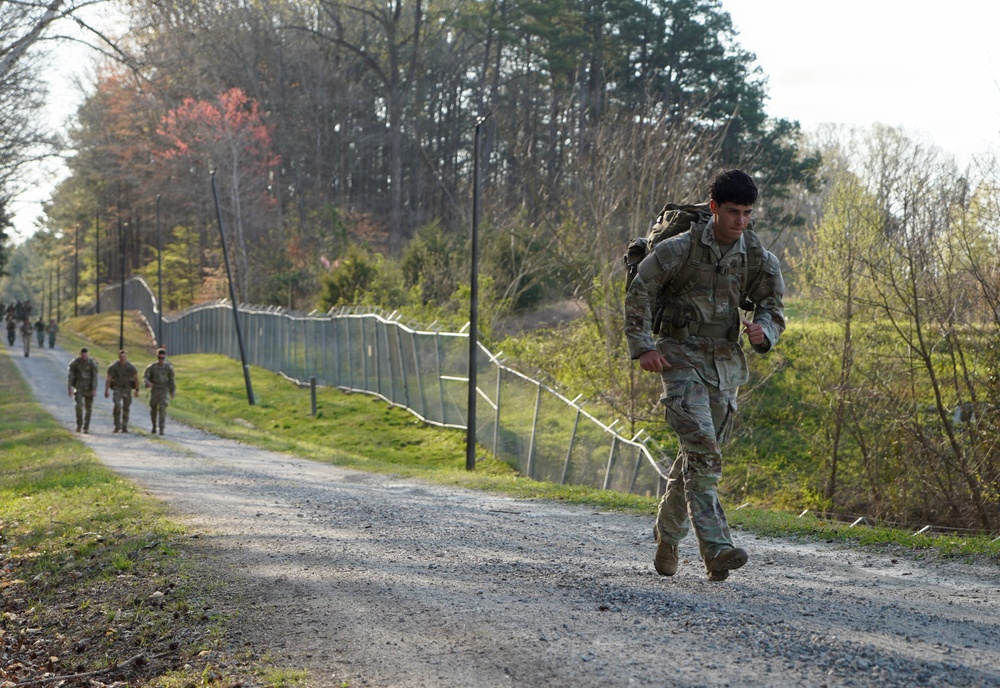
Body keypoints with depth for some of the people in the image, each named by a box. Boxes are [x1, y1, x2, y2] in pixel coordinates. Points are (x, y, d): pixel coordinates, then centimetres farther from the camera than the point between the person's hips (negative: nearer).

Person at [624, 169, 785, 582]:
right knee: (703, 453, -18)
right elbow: (638, 292, 0)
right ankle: (716, 549, -23)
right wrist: (643, 347, -6)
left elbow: (773, 308, 12)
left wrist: (763, 331, -12)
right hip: (681, 359, -4)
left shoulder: (759, 259, 2)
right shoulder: (680, 249, -9)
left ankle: (668, 535, 33)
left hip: (726, 363, 5)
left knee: (700, 454, 12)